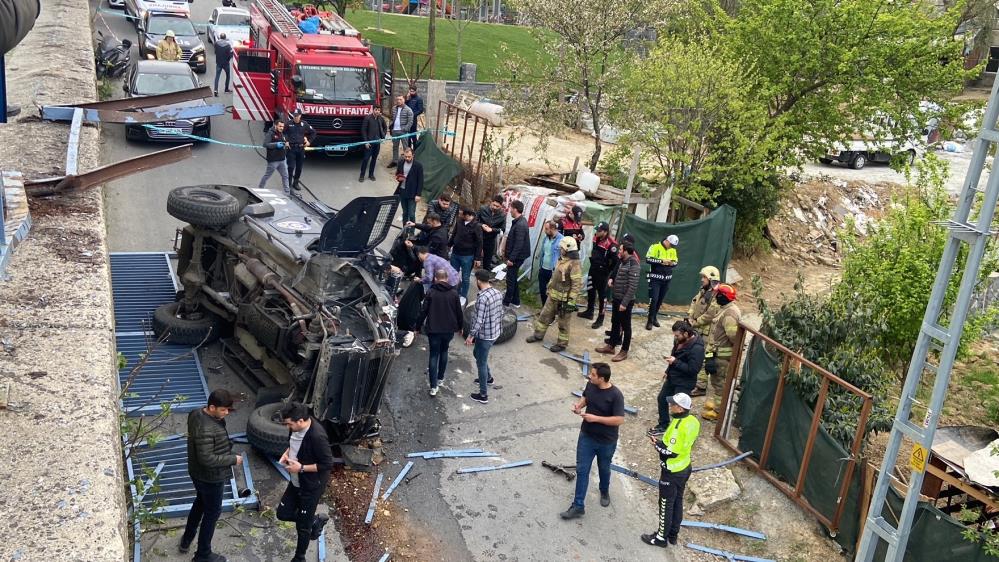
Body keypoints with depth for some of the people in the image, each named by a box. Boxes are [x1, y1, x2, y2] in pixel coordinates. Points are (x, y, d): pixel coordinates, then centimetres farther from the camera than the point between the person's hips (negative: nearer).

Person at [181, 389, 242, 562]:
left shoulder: (197, 414, -7)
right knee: (212, 513, 10)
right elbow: (207, 459, -32)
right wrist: (233, 459, -24)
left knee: (200, 502, 31)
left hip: (197, 472, 10)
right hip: (210, 477, -9)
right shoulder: (206, 429, -36)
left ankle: (187, 540, 49)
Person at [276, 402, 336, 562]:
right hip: (296, 482, 8)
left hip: (312, 487, -8)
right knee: (283, 513, 17)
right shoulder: (296, 427, -9)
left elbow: (328, 464, -26)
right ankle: (316, 521, 36)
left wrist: (302, 468, -25)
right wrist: (287, 453, -7)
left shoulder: (317, 436, -33)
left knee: (302, 526, 8)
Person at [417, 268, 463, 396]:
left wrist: (418, 326, 6)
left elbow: (424, 312, -7)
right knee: (444, 352, 24)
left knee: (434, 355, 2)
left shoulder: (430, 293, -9)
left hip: (433, 329, -2)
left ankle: (433, 386, -3)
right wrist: (460, 326, 18)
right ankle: (440, 377, 34)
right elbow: (459, 312, 3)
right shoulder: (454, 293, -3)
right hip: (449, 329, 2)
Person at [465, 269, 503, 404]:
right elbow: (501, 313, 11)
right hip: (495, 333, 9)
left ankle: (483, 395, 14)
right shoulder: (497, 293, 0)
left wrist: (471, 335, -14)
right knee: (477, 353, 30)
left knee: (481, 363, 5)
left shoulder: (482, 298, -26)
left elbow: (479, 320, -25)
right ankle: (488, 378, 45)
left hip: (484, 336, -9)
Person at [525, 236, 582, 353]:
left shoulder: (574, 264, -22)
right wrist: (549, 288, 24)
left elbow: (577, 284, -24)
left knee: (563, 323, 6)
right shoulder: (562, 259, 7)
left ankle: (562, 344, 19)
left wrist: (571, 301, -24)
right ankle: (538, 334, 36)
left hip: (563, 299, -9)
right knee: (545, 315, 20)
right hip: (553, 295, 9)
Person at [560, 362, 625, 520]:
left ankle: (604, 491, 50)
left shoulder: (615, 395, -26)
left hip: (606, 442, -4)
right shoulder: (590, 384, -9)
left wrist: (596, 418, -28)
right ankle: (578, 506, 12)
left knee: (604, 469, 20)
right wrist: (579, 405, -9)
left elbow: (619, 420, -26)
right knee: (581, 470, 4)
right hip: (586, 437, 4)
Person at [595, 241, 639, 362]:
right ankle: (611, 346, 31)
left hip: (625, 301, -9)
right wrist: (612, 281, 1)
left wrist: (624, 303, -24)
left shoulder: (633, 265, -20)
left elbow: (632, 286, -23)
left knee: (625, 326, 4)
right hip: (617, 299, 9)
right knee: (615, 323, 18)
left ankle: (624, 352, 13)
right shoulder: (623, 262, 7)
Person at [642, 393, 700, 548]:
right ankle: (673, 535, 35)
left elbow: (671, 452, -28)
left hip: (672, 472, -8)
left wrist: (656, 444, -14)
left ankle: (662, 537, 22)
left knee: (666, 505, 8)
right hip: (684, 468, 8)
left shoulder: (678, 427, -31)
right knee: (677, 502, 20)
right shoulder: (692, 421, -4)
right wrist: (663, 441, 3)